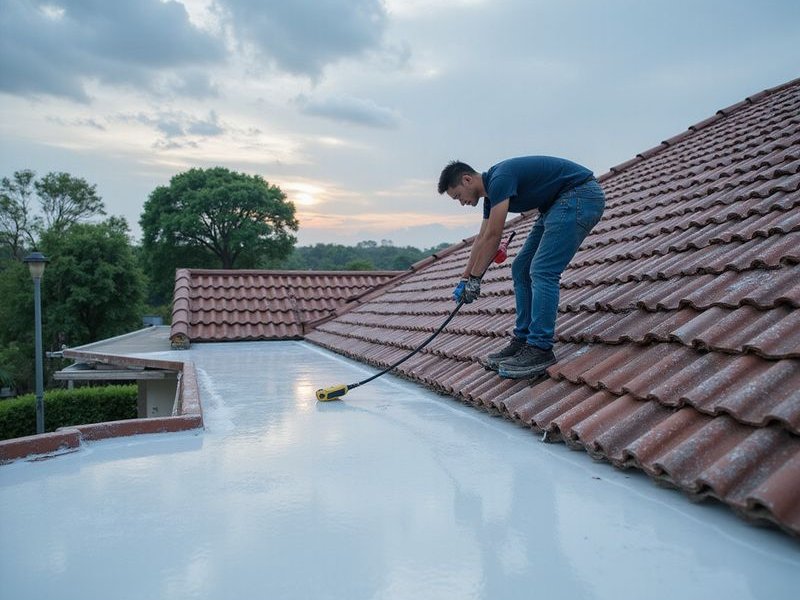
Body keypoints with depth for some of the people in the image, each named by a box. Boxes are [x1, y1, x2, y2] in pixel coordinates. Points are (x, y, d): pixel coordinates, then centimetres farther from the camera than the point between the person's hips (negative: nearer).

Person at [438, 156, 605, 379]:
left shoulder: (500, 179, -20)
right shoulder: (492, 190, 10)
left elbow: (492, 237, -19)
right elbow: (481, 239, 18)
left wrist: (474, 279, -10)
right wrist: (464, 279, 22)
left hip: (580, 195, -10)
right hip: (558, 204, 10)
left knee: (542, 272, -17)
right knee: (521, 269, 6)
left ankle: (540, 349, -12)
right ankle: (522, 341, 11)